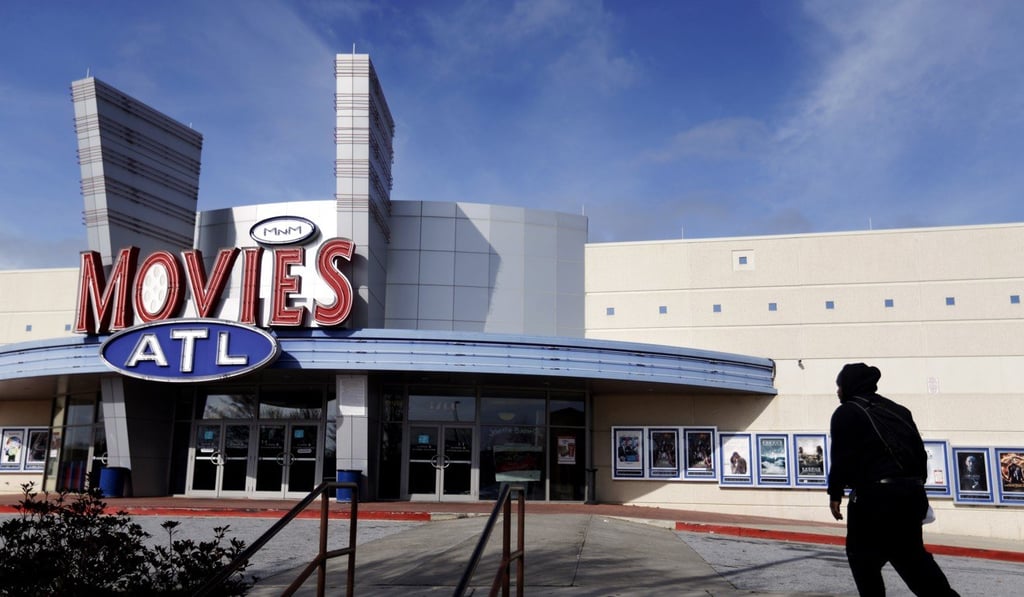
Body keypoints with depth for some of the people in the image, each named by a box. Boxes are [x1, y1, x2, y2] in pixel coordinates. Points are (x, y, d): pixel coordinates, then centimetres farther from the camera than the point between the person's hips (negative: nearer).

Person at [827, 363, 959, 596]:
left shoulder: (847, 412, -1)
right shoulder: (898, 410, 20)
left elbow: (841, 457, -10)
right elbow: (919, 452, 17)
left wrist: (835, 493, -4)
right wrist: (916, 485, 21)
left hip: (873, 495, -7)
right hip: (910, 492, 7)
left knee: (863, 556, 6)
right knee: (912, 554, 17)